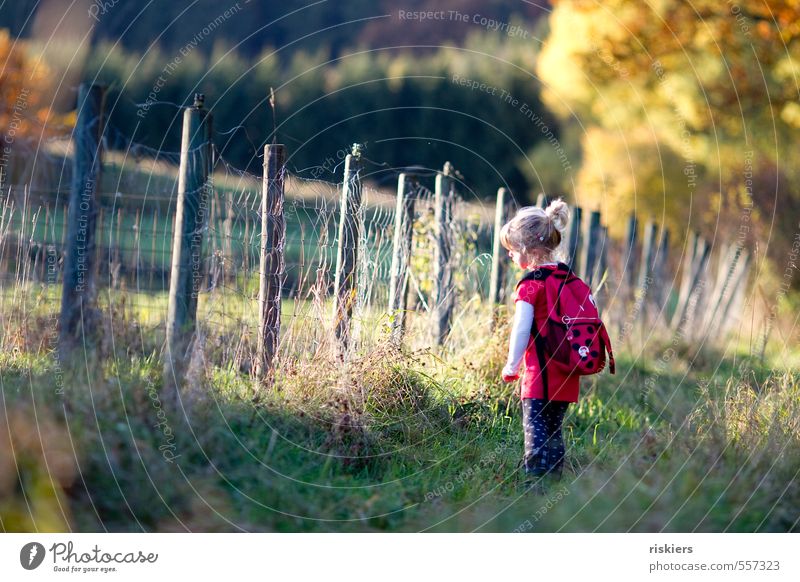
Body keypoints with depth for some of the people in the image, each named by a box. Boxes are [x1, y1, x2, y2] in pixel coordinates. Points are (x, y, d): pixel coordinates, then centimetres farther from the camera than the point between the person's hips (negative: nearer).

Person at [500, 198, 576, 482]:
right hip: (567, 376, 7)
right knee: (554, 433, 15)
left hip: (540, 375, -7)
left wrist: (512, 366, -3)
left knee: (536, 434, -4)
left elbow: (521, 330, -15)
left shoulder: (531, 285, -12)